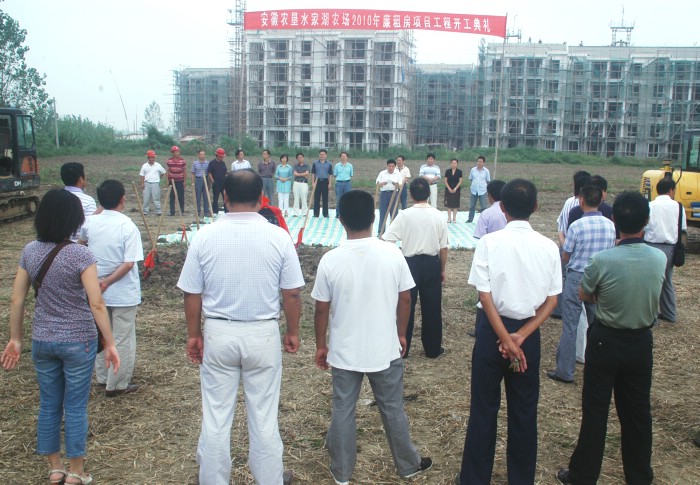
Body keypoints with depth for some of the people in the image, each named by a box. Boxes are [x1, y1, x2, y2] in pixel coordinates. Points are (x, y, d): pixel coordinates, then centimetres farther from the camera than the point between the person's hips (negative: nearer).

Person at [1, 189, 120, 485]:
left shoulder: (30, 251, -2)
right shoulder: (80, 255, -17)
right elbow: (96, 305, -19)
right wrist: (110, 344, -12)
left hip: (42, 341, 5)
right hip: (78, 341, -4)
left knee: (48, 406, 17)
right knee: (75, 408, 9)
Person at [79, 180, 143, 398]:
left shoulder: (91, 223, -3)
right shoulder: (128, 227, -19)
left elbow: (82, 241, 20)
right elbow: (129, 263, -24)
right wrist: (108, 281, -16)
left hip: (97, 291, 6)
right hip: (123, 294, -5)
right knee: (122, 339, 7)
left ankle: (103, 377, 34)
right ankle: (118, 385, 16)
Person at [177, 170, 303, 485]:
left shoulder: (205, 236, -8)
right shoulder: (278, 237, -10)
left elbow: (192, 294, -2)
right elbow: (292, 293, -6)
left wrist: (194, 334, 11)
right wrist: (293, 332, 9)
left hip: (218, 333, 1)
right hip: (263, 334, 0)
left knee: (215, 417, 14)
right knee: (264, 416, 13)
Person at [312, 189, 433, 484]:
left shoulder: (330, 260, -15)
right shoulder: (393, 254, -12)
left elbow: (322, 309, -7)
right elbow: (405, 299, -3)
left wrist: (320, 346, 6)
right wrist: (401, 334, 12)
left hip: (344, 352, -1)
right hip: (385, 349, 1)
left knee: (343, 411, 15)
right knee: (393, 409, 18)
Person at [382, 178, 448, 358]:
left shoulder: (404, 215, -12)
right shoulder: (438, 216, -5)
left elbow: (386, 240, -17)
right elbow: (443, 248, -1)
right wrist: (442, 270, 11)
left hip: (410, 264, -2)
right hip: (431, 264, 2)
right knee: (432, 308, 14)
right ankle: (433, 349, 25)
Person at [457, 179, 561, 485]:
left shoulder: (489, 242, -13)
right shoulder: (549, 247, -5)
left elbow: (485, 296, -15)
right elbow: (551, 300, -5)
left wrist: (505, 339, -12)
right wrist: (520, 336, -9)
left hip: (492, 329, -2)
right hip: (528, 332, 2)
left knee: (484, 408, 10)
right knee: (524, 411, 15)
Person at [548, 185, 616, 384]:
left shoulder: (576, 226, -15)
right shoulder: (611, 226, -2)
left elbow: (565, 258, -5)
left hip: (576, 278, -4)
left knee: (570, 327, 3)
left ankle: (565, 372, 8)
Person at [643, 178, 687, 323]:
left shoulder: (649, 206, -5)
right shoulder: (678, 207, 3)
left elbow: (641, 229, -7)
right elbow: (683, 232, 6)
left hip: (652, 247, -4)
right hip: (670, 248, 4)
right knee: (667, 281, 20)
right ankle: (669, 314, 28)